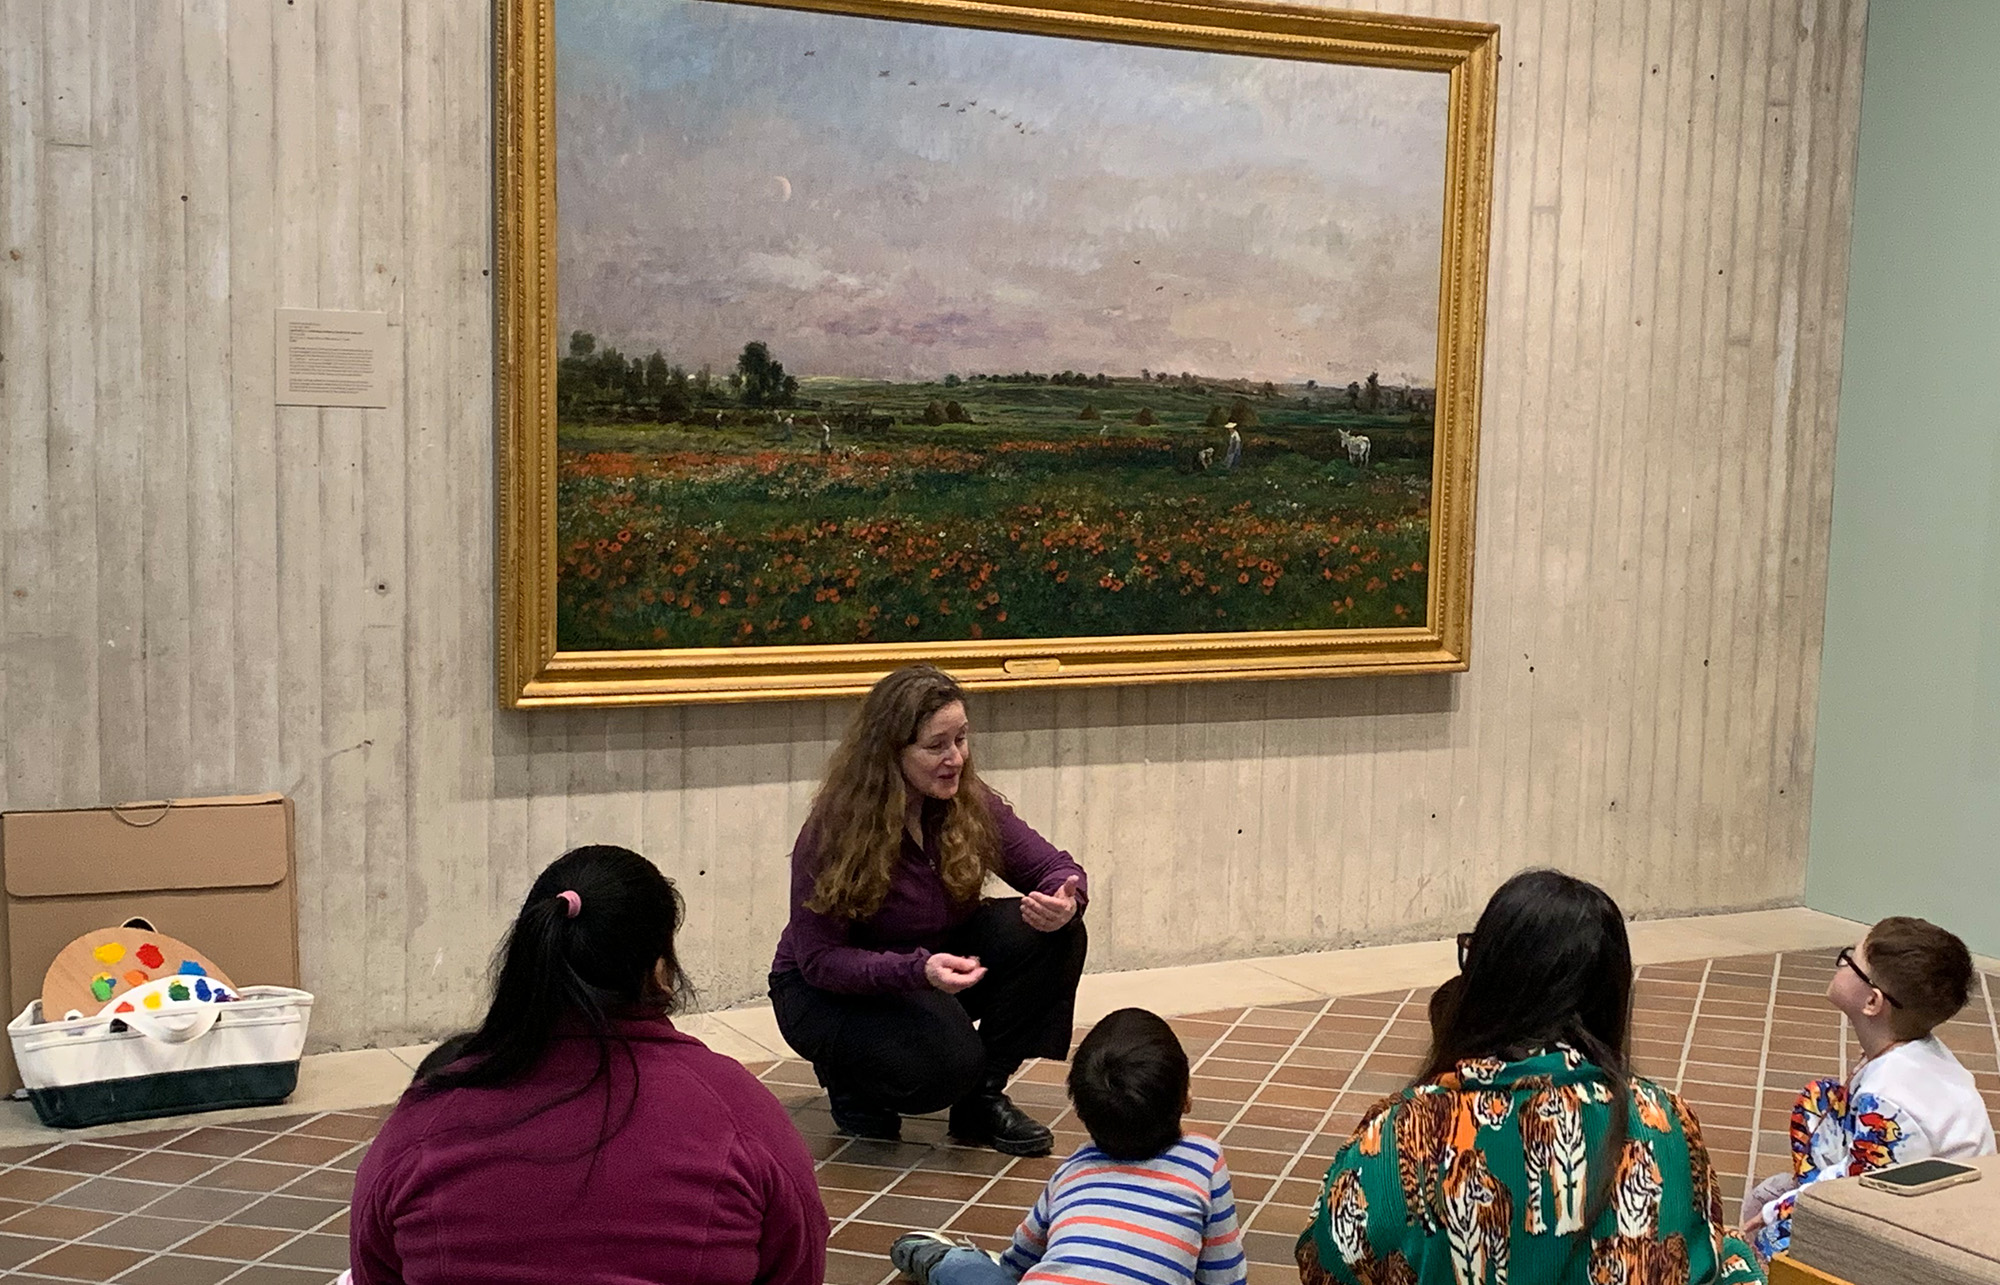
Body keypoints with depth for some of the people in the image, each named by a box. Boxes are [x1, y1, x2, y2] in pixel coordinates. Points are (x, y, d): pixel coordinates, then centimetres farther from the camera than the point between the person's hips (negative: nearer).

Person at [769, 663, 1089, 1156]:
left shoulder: (970, 804, -10)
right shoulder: (834, 832, -24)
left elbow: (1055, 867, -6)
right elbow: (819, 959, -24)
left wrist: (1066, 901, -32)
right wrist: (919, 969, -39)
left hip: (935, 964, 6)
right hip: (828, 992, -6)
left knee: (1052, 934, -18)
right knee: (948, 1062, -33)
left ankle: (982, 1098, -4)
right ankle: (850, 1077, 2)